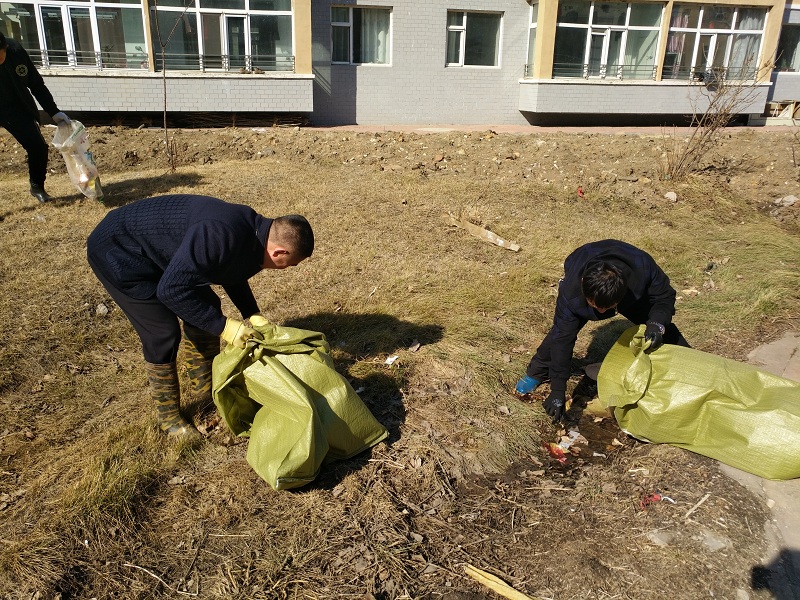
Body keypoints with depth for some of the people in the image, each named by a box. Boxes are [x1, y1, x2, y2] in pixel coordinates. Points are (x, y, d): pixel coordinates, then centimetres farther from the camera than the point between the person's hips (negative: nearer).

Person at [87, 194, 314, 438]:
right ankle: (169, 418, 10)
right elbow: (171, 289, -34)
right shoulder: (220, 237, -38)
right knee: (163, 334, -11)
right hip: (118, 252, -9)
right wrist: (222, 326, -27)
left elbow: (233, 275, 11)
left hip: (153, 251, 9)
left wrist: (253, 315, -1)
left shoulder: (253, 230, -8)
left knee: (206, 309, 9)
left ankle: (207, 389, 26)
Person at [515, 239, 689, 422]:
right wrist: (558, 391, -35)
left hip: (633, 292, 1)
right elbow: (563, 338, -35)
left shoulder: (643, 267, -44)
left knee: (664, 328, 0)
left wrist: (657, 323, -46)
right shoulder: (570, 292, -43)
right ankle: (537, 372, 10)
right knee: (562, 329, -16)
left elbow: (665, 296, -23)